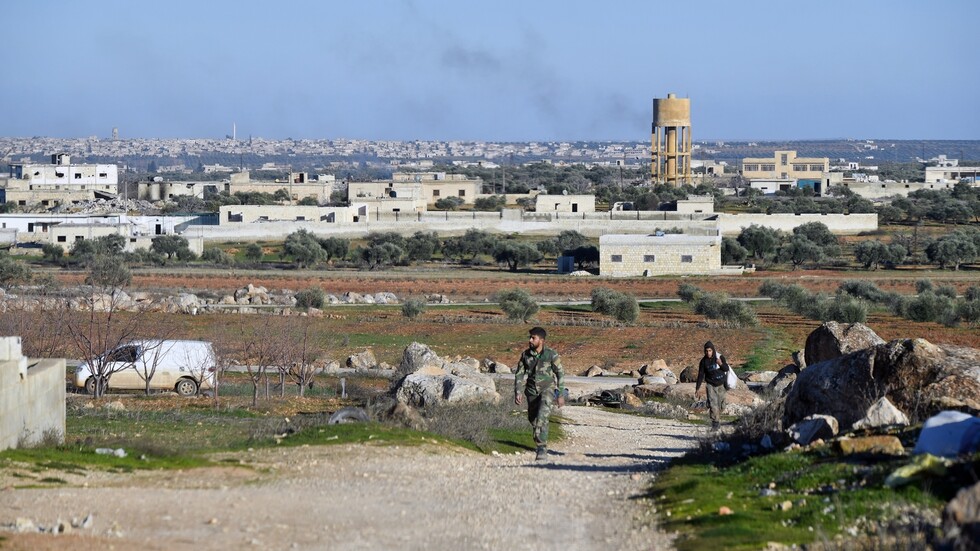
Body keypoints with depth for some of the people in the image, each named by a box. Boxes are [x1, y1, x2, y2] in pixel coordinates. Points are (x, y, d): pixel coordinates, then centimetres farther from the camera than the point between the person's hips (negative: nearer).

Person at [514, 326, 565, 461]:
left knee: (542, 416, -24)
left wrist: (561, 395, -2)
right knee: (533, 418, 12)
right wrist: (518, 392, -5)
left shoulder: (551, 355, -10)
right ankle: (540, 446, 35)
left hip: (547, 389, -5)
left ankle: (542, 448, -25)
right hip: (532, 391, 5)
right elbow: (519, 374, 5)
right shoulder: (525, 355, 0)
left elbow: (560, 374, -2)